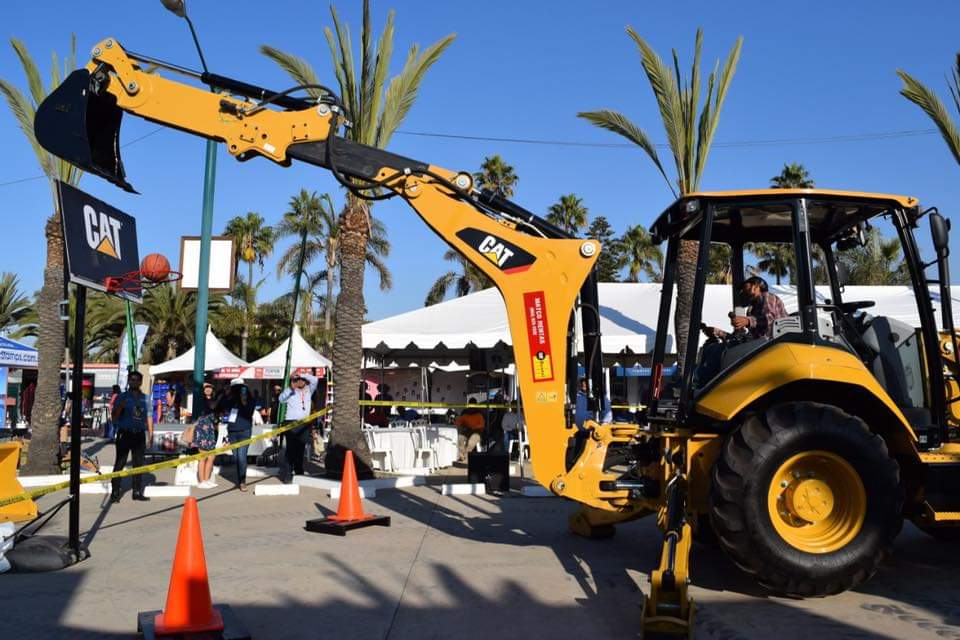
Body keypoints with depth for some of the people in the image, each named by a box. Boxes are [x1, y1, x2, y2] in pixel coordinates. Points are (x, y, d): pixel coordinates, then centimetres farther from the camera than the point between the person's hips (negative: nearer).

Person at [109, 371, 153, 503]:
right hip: (125, 434, -3)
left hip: (139, 434, 3)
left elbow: (149, 416, 14)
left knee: (139, 463, 6)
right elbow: (114, 417, 1)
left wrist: (150, 434, 7)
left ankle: (137, 492, 13)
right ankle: (115, 493, -1)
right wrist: (120, 406, -18)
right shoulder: (122, 397, 3)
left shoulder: (145, 399, 12)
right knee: (120, 463, -5)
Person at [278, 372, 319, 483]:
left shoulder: (308, 390, 14)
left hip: (305, 424, 4)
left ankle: (299, 474, 20)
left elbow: (315, 380, 5)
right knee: (289, 450, -7)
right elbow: (281, 399, -16)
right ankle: (286, 475, -8)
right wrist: (291, 388, -30)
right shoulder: (290, 392, 1)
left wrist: (302, 375, -3)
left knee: (301, 449, 11)